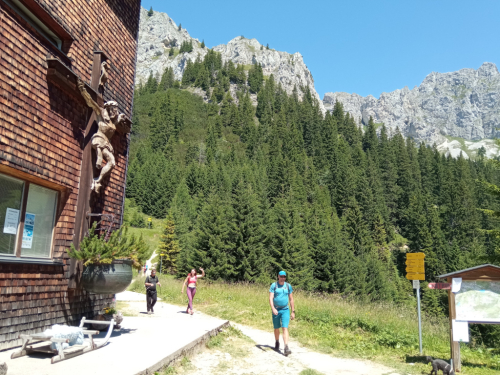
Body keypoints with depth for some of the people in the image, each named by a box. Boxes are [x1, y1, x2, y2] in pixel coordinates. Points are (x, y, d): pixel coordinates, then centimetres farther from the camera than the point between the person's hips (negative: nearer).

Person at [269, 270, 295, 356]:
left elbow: (291, 299, 9)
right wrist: (273, 308, -27)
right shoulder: (273, 285, -4)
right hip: (276, 310, 0)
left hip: (285, 310, 0)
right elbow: (270, 298, -11)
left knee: (285, 328, -12)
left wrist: (293, 311, 7)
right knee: (276, 328, 14)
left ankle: (286, 348, -18)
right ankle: (277, 343, 39)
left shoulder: (288, 286, 3)